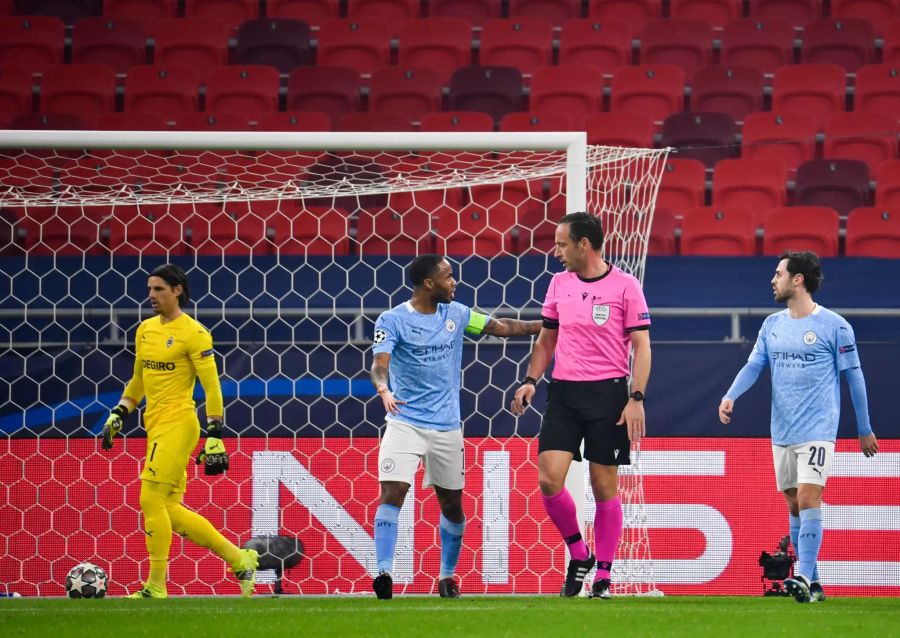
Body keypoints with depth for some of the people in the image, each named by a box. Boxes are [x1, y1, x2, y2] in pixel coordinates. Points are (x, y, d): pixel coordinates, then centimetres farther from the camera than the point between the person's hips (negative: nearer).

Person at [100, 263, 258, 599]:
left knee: (151, 499, -13)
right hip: (156, 426, 9)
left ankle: (156, 587, -7)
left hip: (178, 423, -9)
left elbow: (212, 386, -11)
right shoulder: (146, 329, 15)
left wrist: (214, 436, -15)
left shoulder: (192, 333, -9)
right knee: (170, 511, 7)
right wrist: (118, 414, 21)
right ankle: (239, 559, 17)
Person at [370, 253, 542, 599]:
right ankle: (383, 573, -22)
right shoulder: (392, 320, -7)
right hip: (404, 423, -4)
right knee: (392, 493, -19)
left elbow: (503, 327, 14)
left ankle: (447, 577, 27)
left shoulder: (455, 314, 7)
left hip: (446, 426, 4)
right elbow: (379, 364, -19)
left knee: (452, 504, 10)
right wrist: (384, 390, -40)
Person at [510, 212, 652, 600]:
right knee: (549, 478, -9)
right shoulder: (559, 284, 10)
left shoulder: (625, 286, -5)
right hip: (563, 393, 4)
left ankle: (602, 577, 9)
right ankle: (578, 554, 12)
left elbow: (641, 346, -5)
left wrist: (636, 398, -13)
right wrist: (530, 381, 6)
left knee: (604, 486, -1)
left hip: (608, 393, -4)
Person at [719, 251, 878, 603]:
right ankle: (813, 583, 15)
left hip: (818, 431, -6)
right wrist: (730, 396, -14)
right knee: (794, 506, 8)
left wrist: (864, 430, 3)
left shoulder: (834, 326, -6)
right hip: (782, 432, 6)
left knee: (808, 499, -17)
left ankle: (804, 578, -22)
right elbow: (753, 365, 6)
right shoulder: (772, 325, 10)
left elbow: (853, 376, -1)